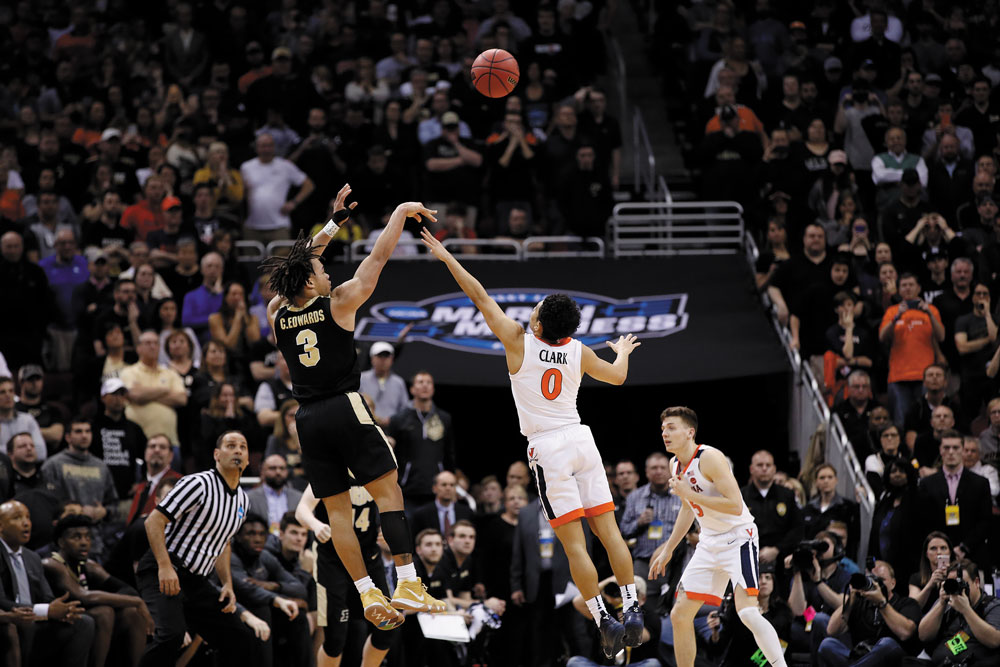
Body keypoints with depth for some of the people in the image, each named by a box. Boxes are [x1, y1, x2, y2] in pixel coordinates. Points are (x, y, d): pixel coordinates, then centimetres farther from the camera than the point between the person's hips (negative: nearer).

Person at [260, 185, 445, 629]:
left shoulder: (277, 314, 6)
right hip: (345, 409, -5)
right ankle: (408, 584, -14)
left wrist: (335, 222, 28)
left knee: (337, 508, 6)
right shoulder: (338, 304, -7)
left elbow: (300, 263, 21)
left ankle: (369, 596, 2)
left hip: (308, 420, 5)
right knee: (387, 490, -3)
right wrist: (400, 213, 12)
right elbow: (378, 259, 0)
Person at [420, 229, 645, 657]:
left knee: (574, 543, -5)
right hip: (580, 439, 4)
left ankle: (604, 621, -10)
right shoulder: (579, 353, 3)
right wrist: (623, 352, 44)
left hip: (547, 448, -4)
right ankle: (632, 610, 3)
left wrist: (447, 257, 7)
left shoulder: (519, 342, -8)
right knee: (607, 531, 7)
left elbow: (480, 297, -2)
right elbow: (617, 376, 22)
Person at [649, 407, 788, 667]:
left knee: (747, 611, -26)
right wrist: (668, 550, 23)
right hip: (709, 543, 9)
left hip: (738, 537, -9)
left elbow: (735, 506, -27)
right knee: (679, 616, 6)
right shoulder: (676, 465, 7)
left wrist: (689, 493, -24)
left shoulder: (710, 458, -19)